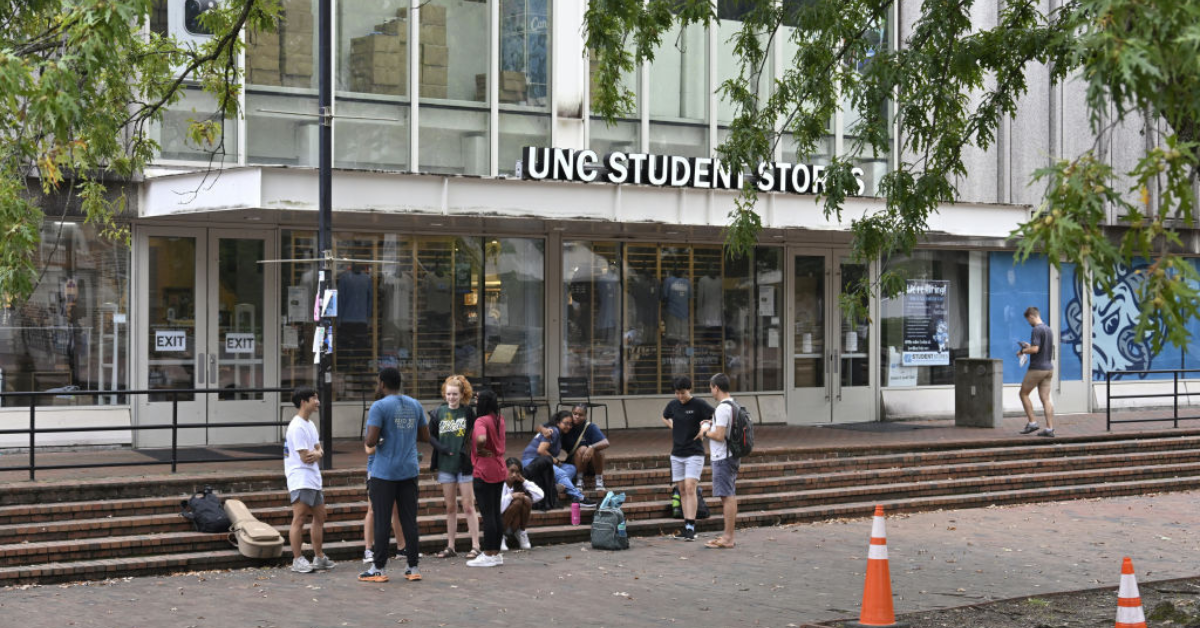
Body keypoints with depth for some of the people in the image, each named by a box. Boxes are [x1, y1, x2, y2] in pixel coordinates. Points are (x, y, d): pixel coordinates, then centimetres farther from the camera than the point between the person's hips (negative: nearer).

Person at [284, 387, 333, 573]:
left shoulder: (310, 424, 16)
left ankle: (319, 557, 23)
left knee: (319, 517, 15)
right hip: (300, 479, -10)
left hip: (313, 478, 10)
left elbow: (319, 451, 13)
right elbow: (305, 457, -19)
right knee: (299, 519, -9)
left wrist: (316, 454, -9)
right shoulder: (297, 427, -16)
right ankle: (297, 560, -6)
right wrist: (316, 453, -1)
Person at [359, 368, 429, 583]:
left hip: (384, 473, -5)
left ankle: (379, 569, 4)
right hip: (409, 471, 5)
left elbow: (371, 441, -17)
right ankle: (413, 567, 9)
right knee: (409, 520, 7)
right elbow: (425, 437, 14)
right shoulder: (415, 405, 8)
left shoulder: (379, 407, -11)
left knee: (382, 521, 1)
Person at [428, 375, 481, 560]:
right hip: (446, 465, 3)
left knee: (468, 506, -3)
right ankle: (450, 547, 16)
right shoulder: (439, 413, 4)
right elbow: (430, 435, 8)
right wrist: (442, 448, -7)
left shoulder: (468, 412, -2)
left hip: (465, 464, -3)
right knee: (450, 507, 10)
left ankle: (475, 546, 1)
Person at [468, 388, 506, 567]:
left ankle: (488, 555, 1)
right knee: (496, 512, 12)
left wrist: (480, 451, -17)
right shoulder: (500, 419, 9)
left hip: (484, 471, -8)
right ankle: (496, 553, 17)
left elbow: (481, 439, -36)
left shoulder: (481, 421, -16)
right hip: (499, 470, 8)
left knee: (487, 514, -3)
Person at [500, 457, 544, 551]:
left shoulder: (518, 484, 5)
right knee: (517, 502, -28)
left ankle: (520, 532, -4)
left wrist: (524, 481, -10)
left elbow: (540, 495, -7)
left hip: (513, 524, 5)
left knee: (526, 499, -19)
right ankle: (500, 535, -16)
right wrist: (511, 496, -28)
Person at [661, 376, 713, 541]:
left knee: (690, 488, -15)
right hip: (677, 453, 5)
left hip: (694, 453, -5)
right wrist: (674, 427, 10)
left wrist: (705, 427, -22)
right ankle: (687, 527, 14)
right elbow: (665, 417, 27)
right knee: (682, 490, 8)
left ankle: (691, 527, -16)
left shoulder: (699, 404, -9)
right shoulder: (673, 404, 6)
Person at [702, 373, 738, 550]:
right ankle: (728, 535, 20)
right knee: (730, 496, 13)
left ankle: (728, 538, -6)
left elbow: (719, 436, -22)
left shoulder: (722, 408, -18)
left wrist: (706, 431, -5)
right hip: (732, 456, 10)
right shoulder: (734, 406, 13)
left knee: (727, 496, -8)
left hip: (722, 459, -10)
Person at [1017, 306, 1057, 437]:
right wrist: (1030, 346, 23)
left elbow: (1035, 349, -23)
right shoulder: (1048, 329, 13)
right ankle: (1049, 429, 0)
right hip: (1048, 368, 8)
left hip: (1037, 368, -8)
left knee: (1024, 393, 7)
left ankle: (1032, 422, 4)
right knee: (1046, 398, 5)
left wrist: (1023, 351, -7)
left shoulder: (1036, 330, -15)